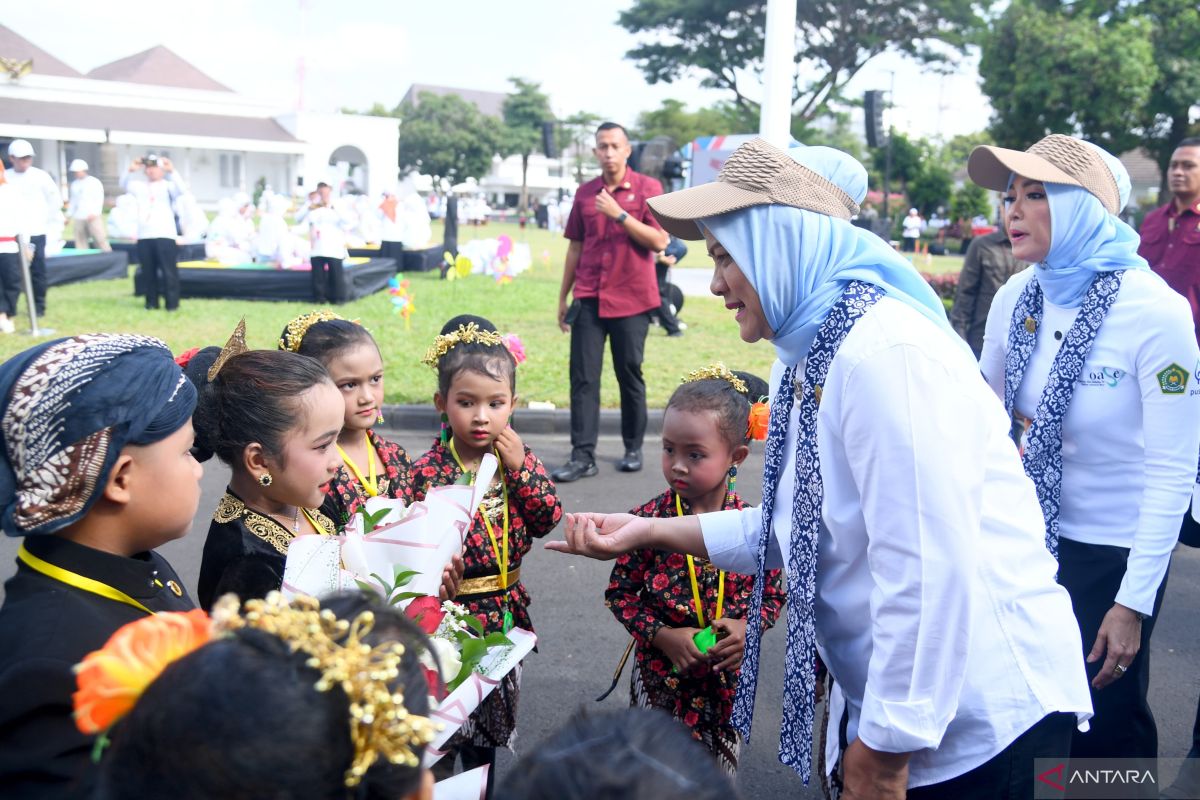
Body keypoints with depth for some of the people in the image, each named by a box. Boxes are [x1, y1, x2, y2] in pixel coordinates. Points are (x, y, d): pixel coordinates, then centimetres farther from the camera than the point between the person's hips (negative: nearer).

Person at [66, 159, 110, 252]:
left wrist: (94, 213, -17)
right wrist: (69, 215, 15)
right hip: (78, 218, 5)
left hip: (93, 217, -5)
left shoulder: (94, 182, 0)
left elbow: (99, 199, -6)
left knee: (100, 239, -10)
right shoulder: (74, 184, 17)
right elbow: (73, 201, 22)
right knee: (80, 242, 0)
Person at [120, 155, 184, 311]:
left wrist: (171, 171, -27)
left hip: (165, 235, -5)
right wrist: (130, 171, -9)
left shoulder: (167, 185, 3)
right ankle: (151, 302, 17)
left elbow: (180, 190, -15)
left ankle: (172, 303, -2)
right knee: (149, 272, 9)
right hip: (144, 236, 5)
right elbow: (124, 185, 7)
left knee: (169, 271, -6)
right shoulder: (139, 186, 18)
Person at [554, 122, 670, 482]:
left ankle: (633, 449, 21)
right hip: (588, 299, 3)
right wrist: (563, 297, 13)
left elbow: (659, 241, -11)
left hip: (631, 300, -3)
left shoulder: (647, 188, -1)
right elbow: (575, 247, 14)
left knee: (630, 375, 7)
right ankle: (583, 456, -2)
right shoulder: (585, 193, 9)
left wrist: (619, 214, -18)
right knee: (583, 378, -3)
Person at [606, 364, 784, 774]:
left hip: (727, 675, 1)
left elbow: (774, 592, 1)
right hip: (661, 673, -1)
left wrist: (749, 626, -17)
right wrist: (661, 636, -18)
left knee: (718, 770, 21)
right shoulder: (648, 520, -15)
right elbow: (619, 592, -7)